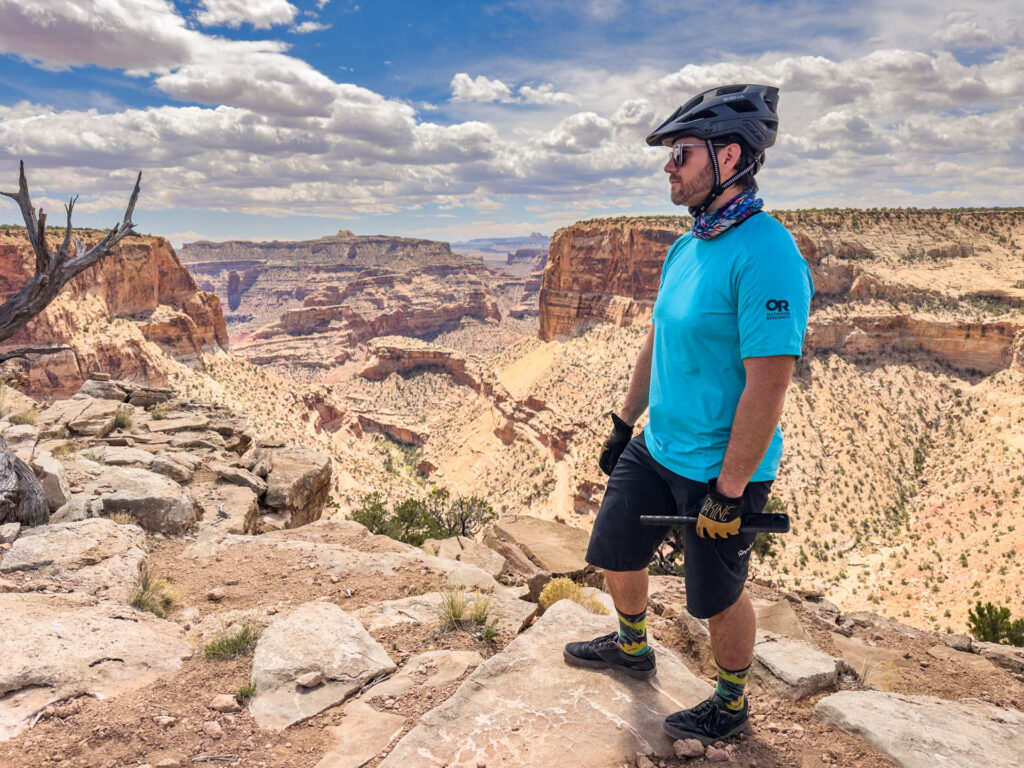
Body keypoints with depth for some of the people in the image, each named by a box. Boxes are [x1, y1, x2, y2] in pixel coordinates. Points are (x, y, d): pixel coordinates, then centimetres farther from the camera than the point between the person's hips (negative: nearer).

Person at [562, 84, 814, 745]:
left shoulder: (767, 257, -23)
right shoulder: (685, 249, 5)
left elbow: (767, 388, -25)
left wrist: (727, 494, -22)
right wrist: (624, 424, 17)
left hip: (719, 471, -8)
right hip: (655, 448, 8)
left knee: (719, 597, 11)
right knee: (616, 555, 20)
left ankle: (732, 705, 39)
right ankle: (632, 647, 48)